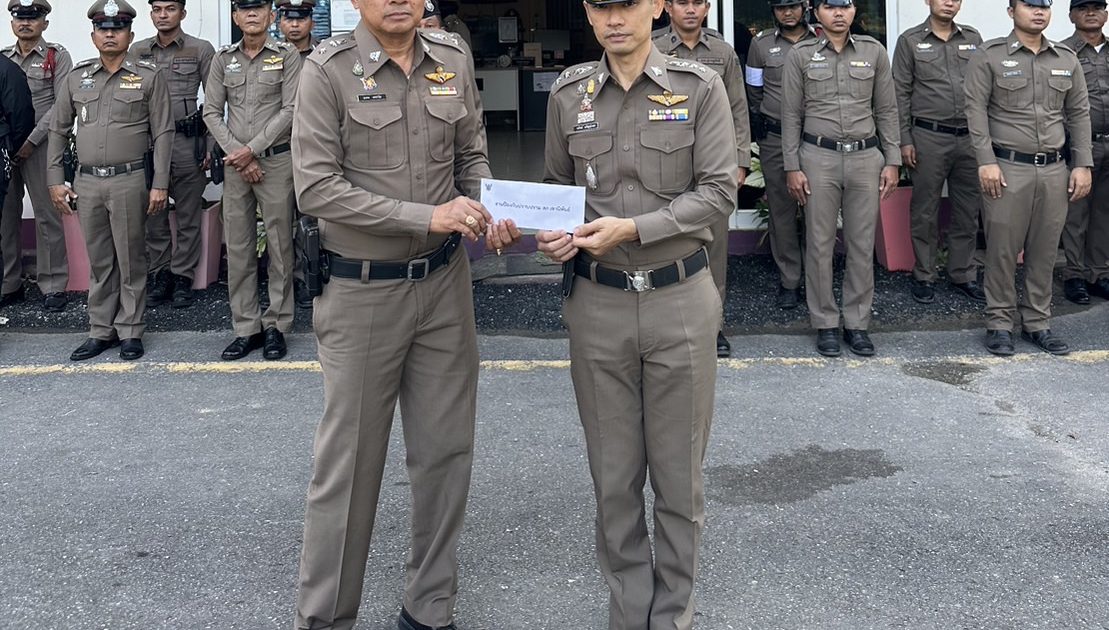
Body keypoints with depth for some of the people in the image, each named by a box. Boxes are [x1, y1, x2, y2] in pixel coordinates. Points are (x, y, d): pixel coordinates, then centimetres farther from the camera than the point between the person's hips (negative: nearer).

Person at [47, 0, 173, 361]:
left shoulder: (148, 78, 1)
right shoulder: (75, 78, 10)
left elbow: (162, 134, -2)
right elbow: (58, 131, 14)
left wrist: (159, 184, -8)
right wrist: (55, 180, 7)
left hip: (129, 181, -3)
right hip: (87, 183, 3)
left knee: (130, 260, 3)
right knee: (98, 262, 10)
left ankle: (130, 332, 12)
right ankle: (101, 331, 19)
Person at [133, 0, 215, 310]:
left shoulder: (201, 50, 1)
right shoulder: (138, 52, 10)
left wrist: (211, 146, -5)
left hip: (187, 142, -3)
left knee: (188, 215, 3)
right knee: (153, 213, 7)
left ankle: (182, 277, 11)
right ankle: (159, 273, 17)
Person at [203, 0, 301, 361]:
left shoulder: (287, 56, 0)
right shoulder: (223, 59, 9)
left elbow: (291, 110, -7)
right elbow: (212, 113, 6)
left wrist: (252, 149, -12)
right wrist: (238, 155, -6)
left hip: (277, 160, -3)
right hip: (235, 164, 3)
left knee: (279, 246, 1)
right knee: (238, 248, 4)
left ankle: (276, 326, 9)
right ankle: (246, 328, 11)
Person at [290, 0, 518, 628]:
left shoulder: (453, 57, 3)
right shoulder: (329, 69, -10)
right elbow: (316, 187, -15)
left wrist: (489, 213, -7)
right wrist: (425, 216, -20)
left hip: (445, 282, 4)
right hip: (362, 290, -4)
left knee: (447, 451, 10)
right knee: (351, 460, 4)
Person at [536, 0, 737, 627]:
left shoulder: (701, 86, -4)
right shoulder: (569, 93, 4)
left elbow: (719, 191, -8)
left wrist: (632, 228, -18)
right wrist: (557, 234, -7)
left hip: (680, 298, -2)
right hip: (597, 300, 2)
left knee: (679, 472, 8)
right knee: (614, 473, 10)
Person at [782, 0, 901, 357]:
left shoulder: (874, 52, 7)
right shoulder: (800, 55, 2)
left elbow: (887, 110, 9)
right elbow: (792, 115, 3)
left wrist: (892, 161, 4)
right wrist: (792, 168, -2)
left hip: (866, 157, 2)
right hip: (818, 157, -1)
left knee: (862, 244, 4)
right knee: (820, 244, 2)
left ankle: (857, 323, 14)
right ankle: (825, 324, 13)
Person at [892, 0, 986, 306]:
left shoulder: (973, 38, 10)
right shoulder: (910, 41, 1)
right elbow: (900, 94, -1)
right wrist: (905, 140, -6)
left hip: (970, 138, 3)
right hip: (929, 138, -3)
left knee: (968, 211, 8)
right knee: (925, 211, 5)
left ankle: (963, 274, 19)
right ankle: (924, 276, 15)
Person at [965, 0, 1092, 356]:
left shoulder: (1067, 60, 12)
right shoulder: (989, 56, -1)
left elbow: (1079, 114, 13)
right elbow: (976, 110, -6)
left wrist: (1082, 165, 6)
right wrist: (986, 161, -14)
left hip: (1054, 169, 4)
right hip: (1007, 168, -4)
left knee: (1045, 251, 8)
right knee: (1002, 249, 0)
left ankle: (1037, 324, 17)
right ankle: (999, 324, 10)